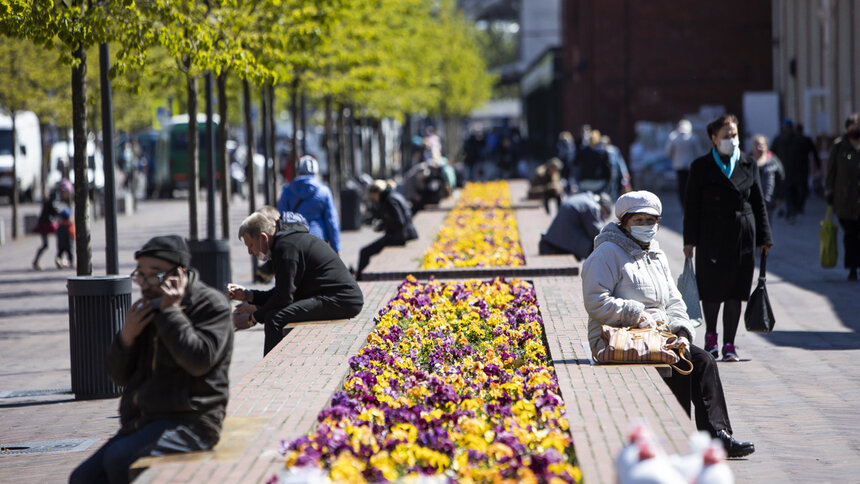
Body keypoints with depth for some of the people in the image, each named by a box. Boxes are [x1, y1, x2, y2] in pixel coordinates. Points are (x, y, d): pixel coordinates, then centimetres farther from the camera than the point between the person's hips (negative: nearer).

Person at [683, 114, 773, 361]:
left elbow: (758, 202, 9)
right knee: (712, 289, 2)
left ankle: (729, 344, 8)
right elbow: (691, 205, 0)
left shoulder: (748, 165, 7)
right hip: (712, 236, -2)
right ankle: (711, 336, 25)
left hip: (742, 236, 2)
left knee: (735, 291, 2)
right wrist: (690, 240, -4)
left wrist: (763, 238, 7)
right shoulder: (701, 167, 0)